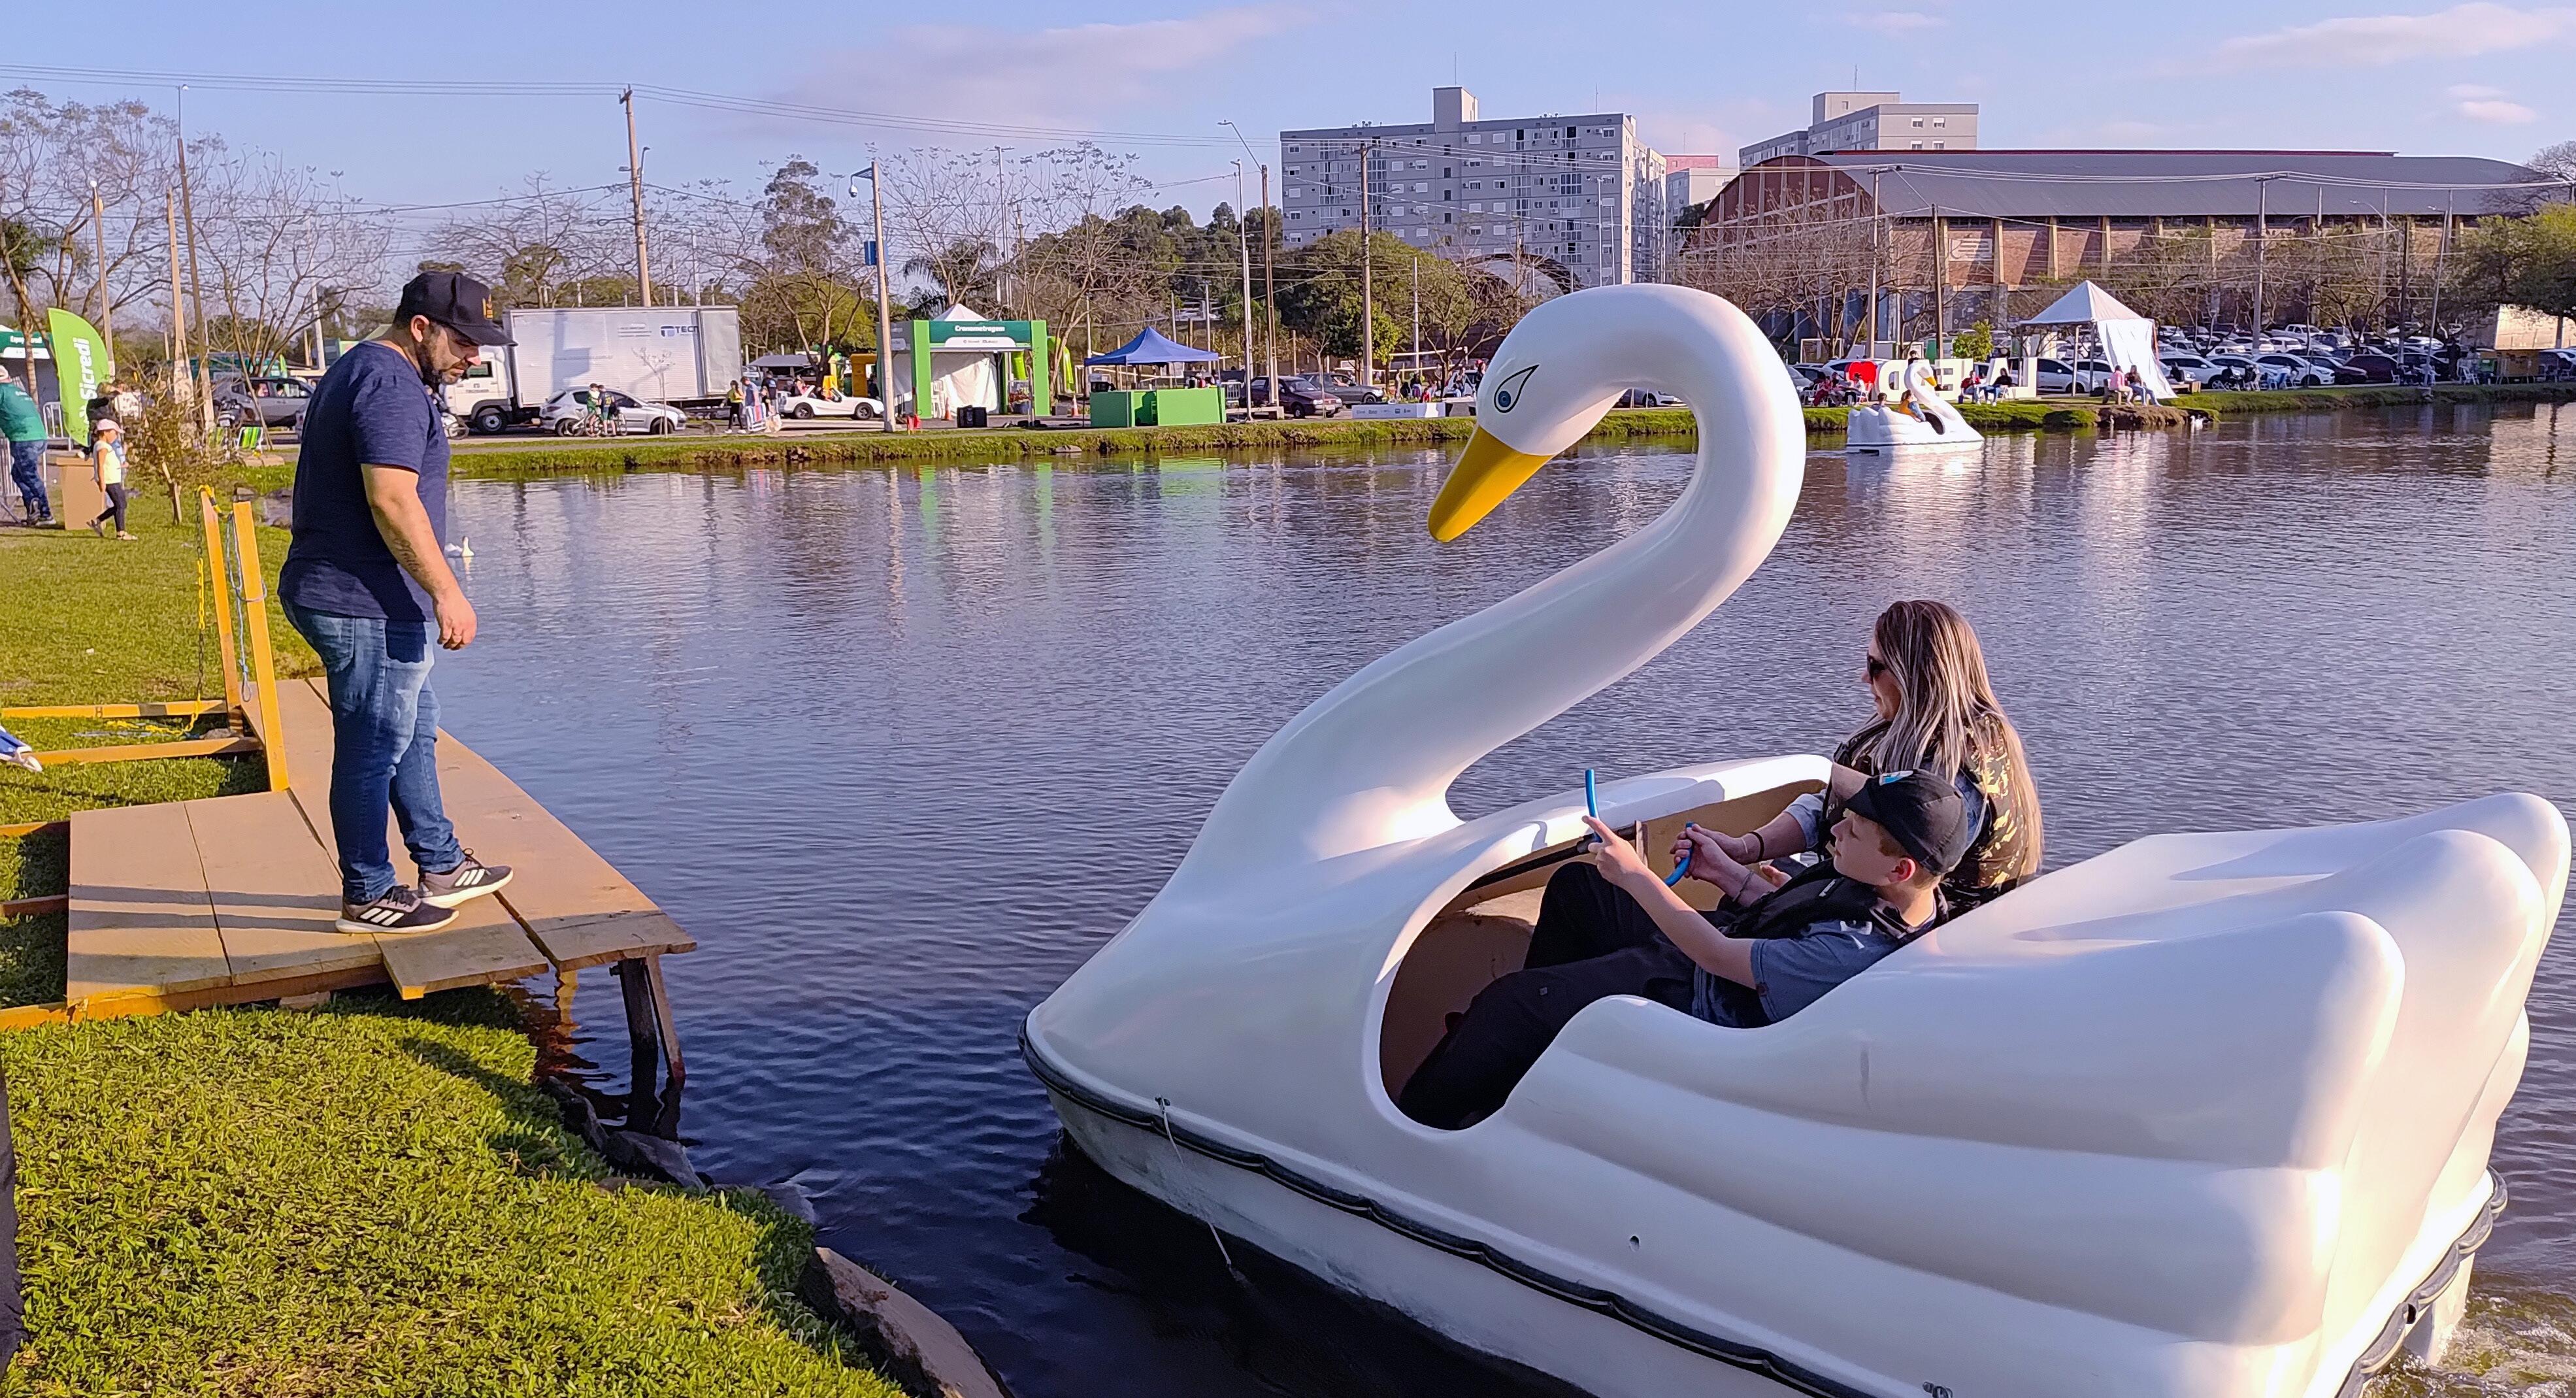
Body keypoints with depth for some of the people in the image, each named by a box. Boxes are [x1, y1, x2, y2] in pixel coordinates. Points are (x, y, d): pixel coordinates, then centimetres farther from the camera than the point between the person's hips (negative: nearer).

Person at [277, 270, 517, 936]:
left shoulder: (360, 371, 18)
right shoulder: (392, 386, -17)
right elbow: (393, 501, -26)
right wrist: (446, 592, -24)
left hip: (345, 598, 11)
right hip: (367, 606, -11)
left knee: (415, 731, 19)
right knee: (375, 749, -1)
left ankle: (442, 867, 29)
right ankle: (368, 898, 10)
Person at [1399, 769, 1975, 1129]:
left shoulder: (1857, 952, -36)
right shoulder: (1888, 891, -9)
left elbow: (1716, 954, -29)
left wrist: (1635, 875, -22)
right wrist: (1731, 876, 2)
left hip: (1690, 997, -10)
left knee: (1507, 1003, -13)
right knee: (1574, 885, 21)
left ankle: (1415, 1119, 8)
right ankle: (1536, 1029, 37)